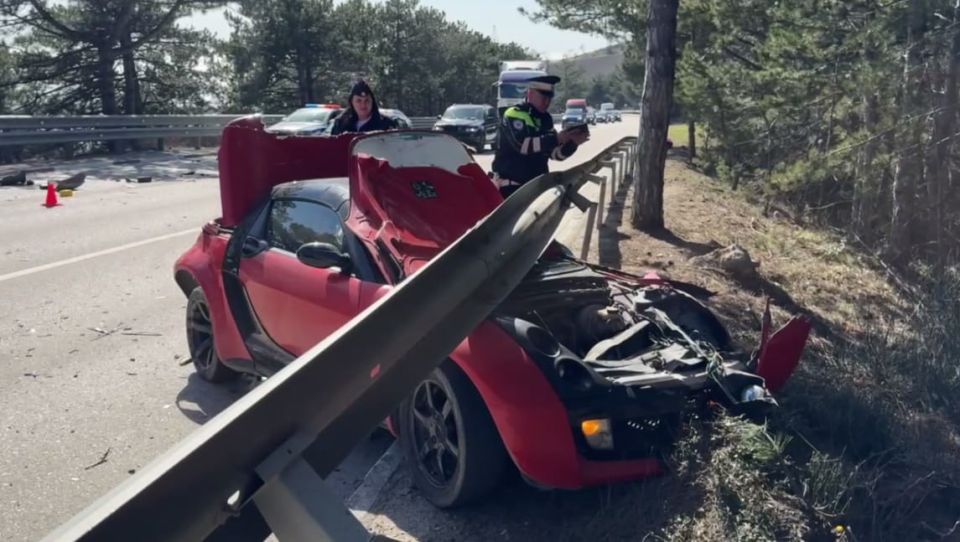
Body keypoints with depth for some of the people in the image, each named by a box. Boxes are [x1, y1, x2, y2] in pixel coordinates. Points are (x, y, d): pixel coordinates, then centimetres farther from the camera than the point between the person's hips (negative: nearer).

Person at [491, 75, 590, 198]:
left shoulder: (545, 119, 11)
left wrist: (572, 143, -11)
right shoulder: (513, 115, -12)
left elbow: (555, 153, 9)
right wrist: (556, 139, -31)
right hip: (511, 185, -8)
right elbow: (522, 145, -29)